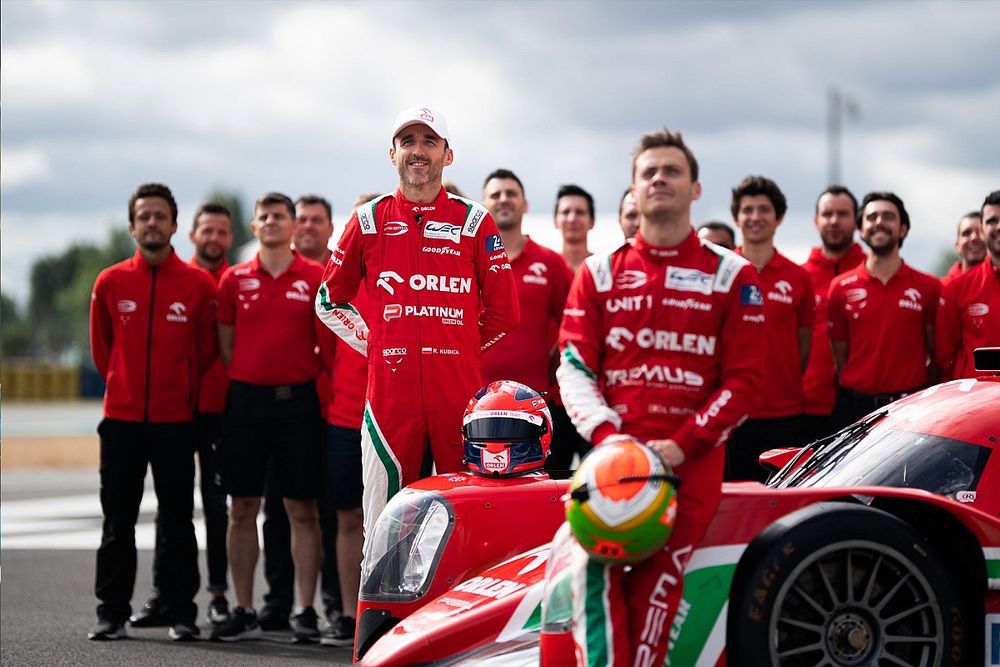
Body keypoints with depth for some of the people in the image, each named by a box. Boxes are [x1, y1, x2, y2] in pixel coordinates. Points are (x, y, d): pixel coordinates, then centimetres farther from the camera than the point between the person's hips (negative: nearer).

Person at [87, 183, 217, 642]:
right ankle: (112, 613, 10)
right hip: (121, 418, 1)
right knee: (117, 521, 5)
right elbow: (101, 348, 14)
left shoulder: (198, 285, -1)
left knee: (177, 521, 2)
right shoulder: (110, 283, 3)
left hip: (176, 420, -1)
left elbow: (207, 349, 8)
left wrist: (182, 390, 10)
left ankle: (181, 613, 7)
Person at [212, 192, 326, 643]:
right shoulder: (234, 280, 8)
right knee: (242, 509, 4)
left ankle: (305, 611, 5)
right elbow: (225, 343, 12)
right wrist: (245, 384, 4)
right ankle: (243, 611, 9)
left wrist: (306, 381, -2)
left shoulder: (315, 278, 2)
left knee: (302, 510, 0)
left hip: (297, 400, -2)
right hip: (245, 399, 2)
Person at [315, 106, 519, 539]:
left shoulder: (475, 222, 8)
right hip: (390, 387, 1)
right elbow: (330, 300, 19)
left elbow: (502, 312, 12)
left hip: (460, 389, -1)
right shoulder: (369, 220, 10)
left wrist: (461, 349, 9)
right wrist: (373, 343, 11)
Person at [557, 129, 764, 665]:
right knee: (595, 571, -22)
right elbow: (574, 366, 7)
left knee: (656, 591, -10)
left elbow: (743, 378, 3)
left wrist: (682, 445, -10)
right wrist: (605, 434, -11)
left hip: (692, 460, -1)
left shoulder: (733, 276, 9)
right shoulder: (599, 274, 15)